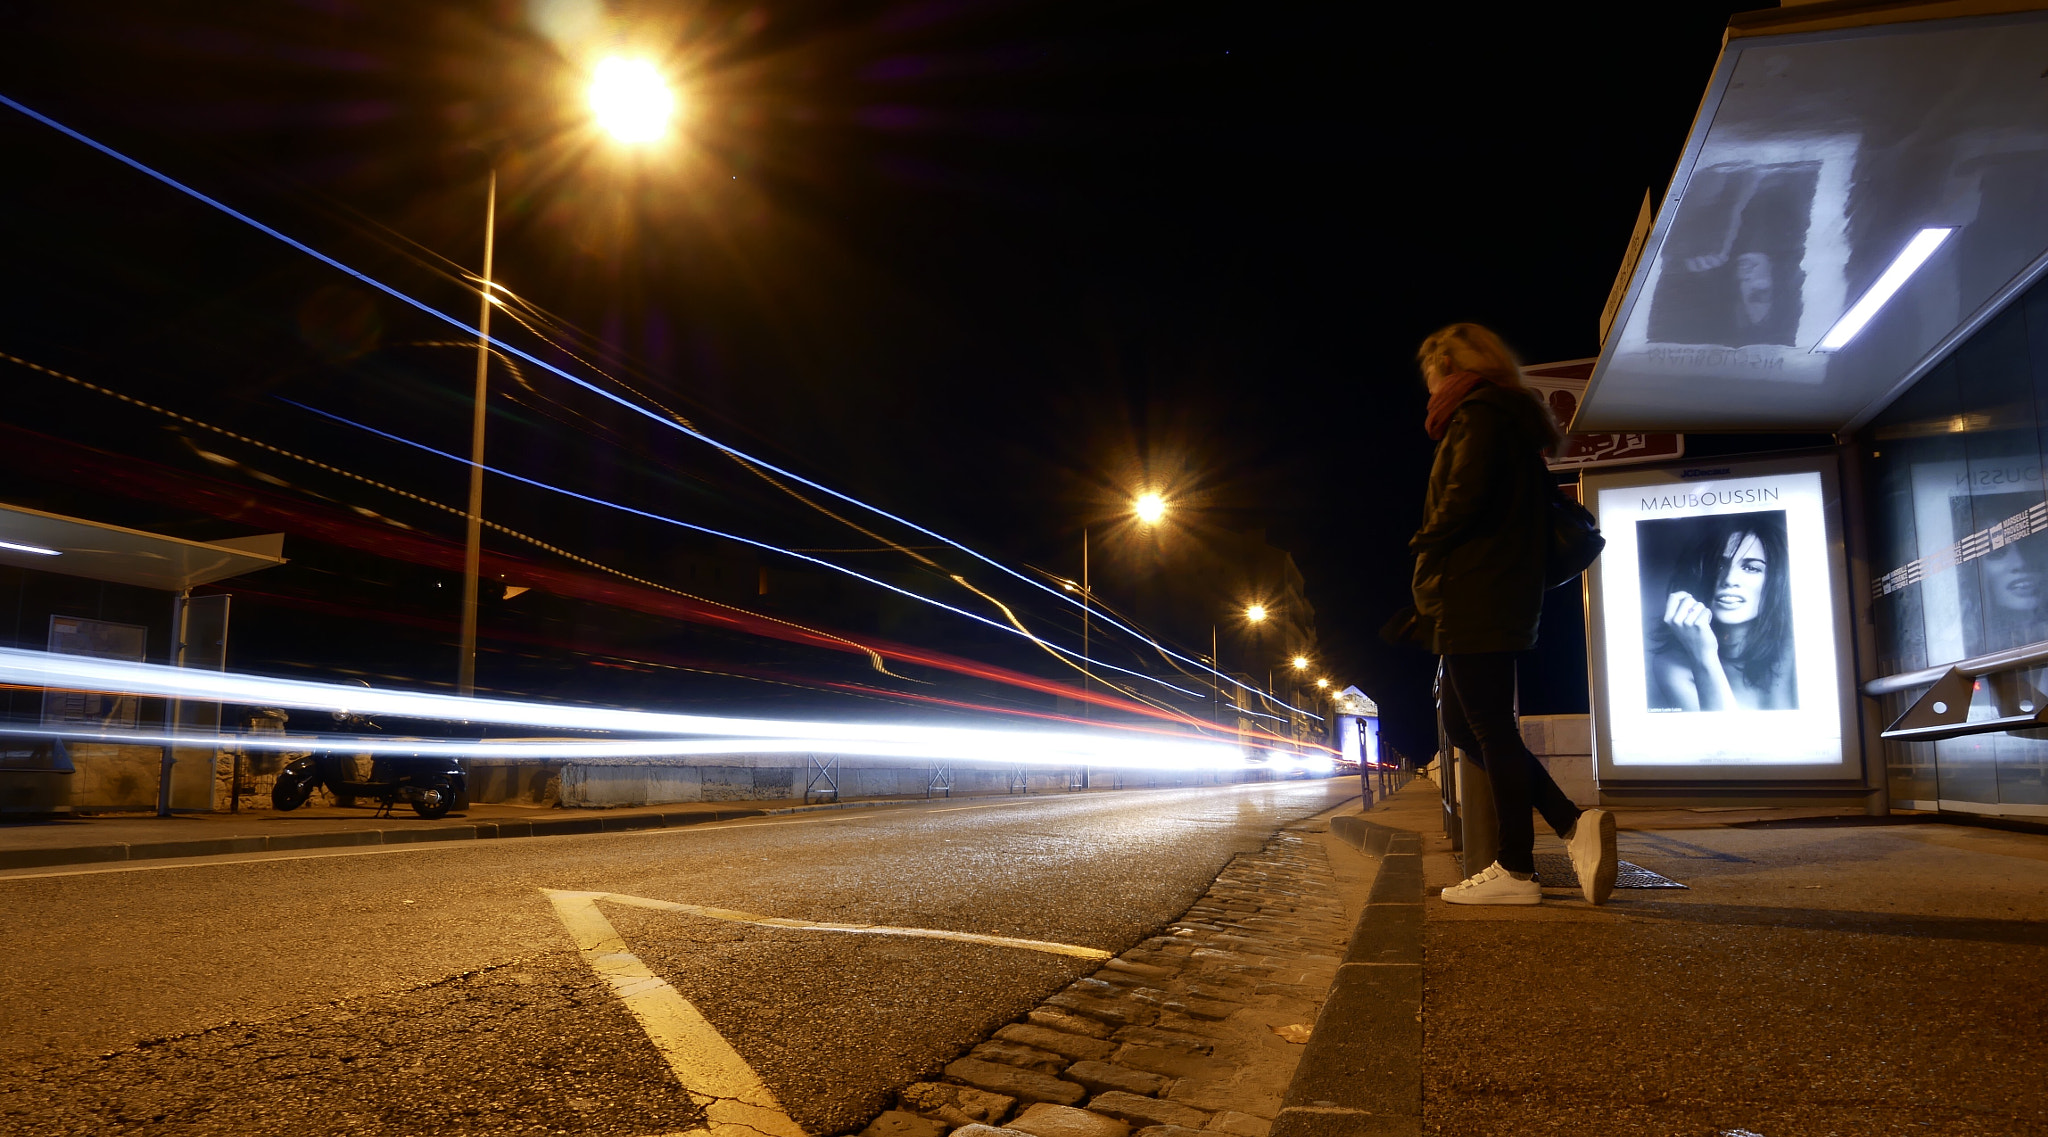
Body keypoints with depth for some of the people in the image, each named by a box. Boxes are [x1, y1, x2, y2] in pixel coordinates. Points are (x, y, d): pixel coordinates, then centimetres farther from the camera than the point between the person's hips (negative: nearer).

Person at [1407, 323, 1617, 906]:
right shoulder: (1511, 419, 24)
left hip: (1475, 599, -10)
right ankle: (1573, 822, 6)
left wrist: (1425, 544, -5)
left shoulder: (1479, 414, -7)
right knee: (1464, 724, 12)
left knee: (1490, 727, -6)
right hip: (1501, 597, 10)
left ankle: (1516, 869, -1)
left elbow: (1465, 497, -24)